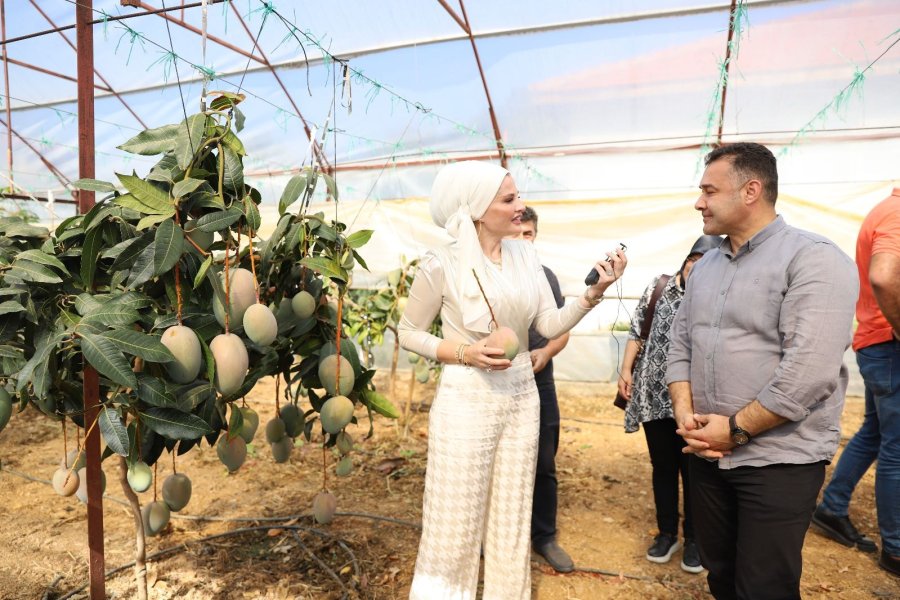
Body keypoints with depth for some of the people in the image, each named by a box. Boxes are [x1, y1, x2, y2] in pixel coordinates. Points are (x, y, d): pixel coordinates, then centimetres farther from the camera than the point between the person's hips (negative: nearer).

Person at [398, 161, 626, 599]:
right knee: (455, 525, 7)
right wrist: (464, 354, -18)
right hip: (467, 399, -5)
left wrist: (593, 293, -14)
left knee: (512, 523, 17)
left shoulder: (525, 255, 2)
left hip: (522, 396, 5)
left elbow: (550, 325, 0)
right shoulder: (442, 265, -13)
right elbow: (408, 332, -4)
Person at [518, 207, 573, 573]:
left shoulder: (546, 276, 8)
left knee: (544, 467, 12)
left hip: (540, 386, 4)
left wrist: (546, 351, -10)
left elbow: (561, 329, 11)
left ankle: (544, 536, 31)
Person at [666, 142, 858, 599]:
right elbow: (680, 344, 9)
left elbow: (809, 370, -23)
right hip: (707, 452, 7)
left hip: (779, 461, -6)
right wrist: (685, 413, -6)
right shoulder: (705, 266, 10)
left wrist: (736, 429, -17)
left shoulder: (812, 259, -14)